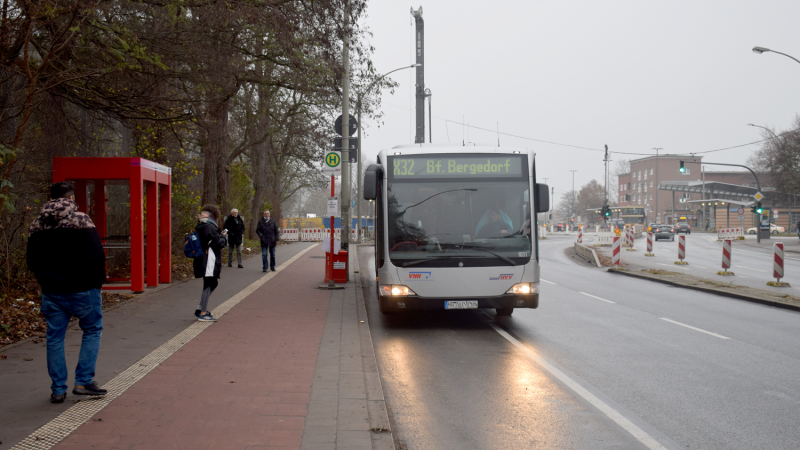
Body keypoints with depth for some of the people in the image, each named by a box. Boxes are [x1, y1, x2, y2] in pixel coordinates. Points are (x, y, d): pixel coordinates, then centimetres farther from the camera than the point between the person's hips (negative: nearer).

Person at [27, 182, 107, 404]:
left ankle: (58, 389, 12)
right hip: (81, 289, -4)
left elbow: (32, 262, 12)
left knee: (55, 337, 11)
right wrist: (97, 281, -1)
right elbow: (96, 254, -13)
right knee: (92, 330, 12)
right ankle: (84, 381, 5)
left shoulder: (36, 225, 7)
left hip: (51, 292, 4)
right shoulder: (80, 220, -9)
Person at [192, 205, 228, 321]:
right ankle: (203, 314, -3)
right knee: (209, 285, -5)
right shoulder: (210, 227, -17)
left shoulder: (201, 227, 13)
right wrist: (222, 236, 1)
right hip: (209, 260, -10)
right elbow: (220, 243, -19)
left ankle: (200, 308, 20)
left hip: (202, 259, 10)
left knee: (212, 283, 19)